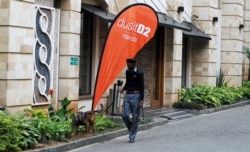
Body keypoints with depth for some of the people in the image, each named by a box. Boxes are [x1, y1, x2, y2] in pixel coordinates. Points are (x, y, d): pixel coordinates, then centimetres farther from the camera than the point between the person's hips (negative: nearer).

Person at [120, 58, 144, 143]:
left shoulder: (139, 73, -8)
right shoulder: (127, 72, 9)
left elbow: (142, 87, -8)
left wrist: (141, 100, -13)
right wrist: (123, 88, 3)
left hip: (135, 95, -5)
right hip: (127, 95, 5)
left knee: (135, 117, -1)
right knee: (124, 115, -5)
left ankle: (132, 137, 6)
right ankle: (132, 129, 19)